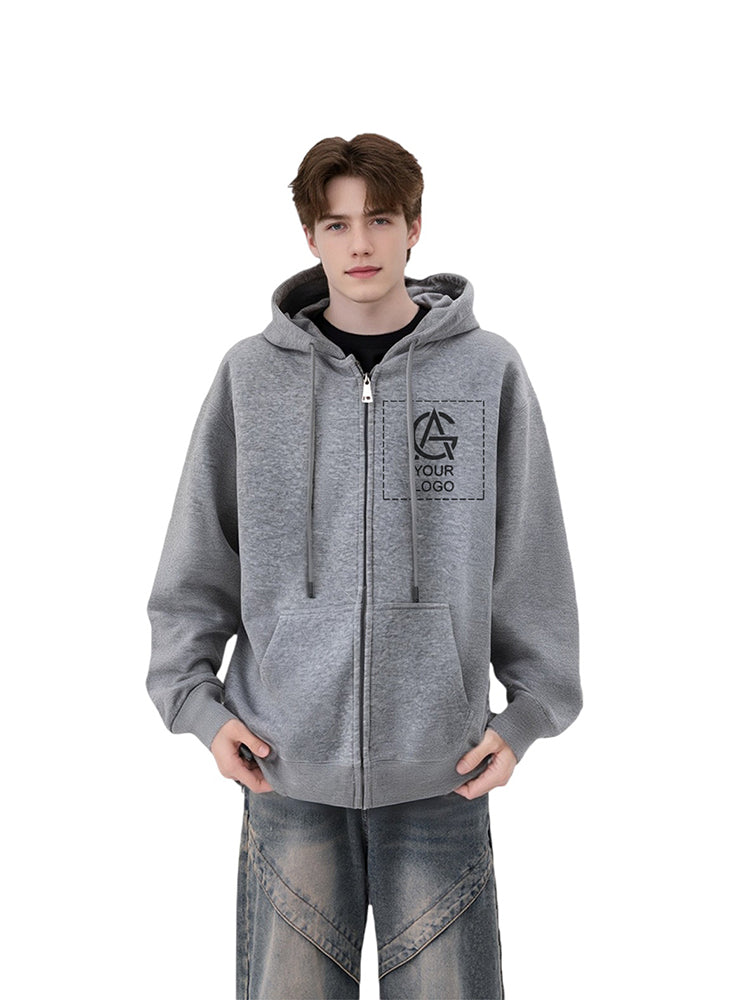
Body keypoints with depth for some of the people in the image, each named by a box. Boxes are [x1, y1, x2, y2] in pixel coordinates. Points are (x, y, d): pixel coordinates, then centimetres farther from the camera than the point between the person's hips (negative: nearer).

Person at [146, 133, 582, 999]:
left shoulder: (488, 370, 0)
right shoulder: (252, 373, 1)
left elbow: (531, 553, 4)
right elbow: (197, 557, 6)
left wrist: (531, 708, 2)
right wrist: (195, 697, 1)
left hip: (440, 768, 0)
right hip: (286, 763, 1)